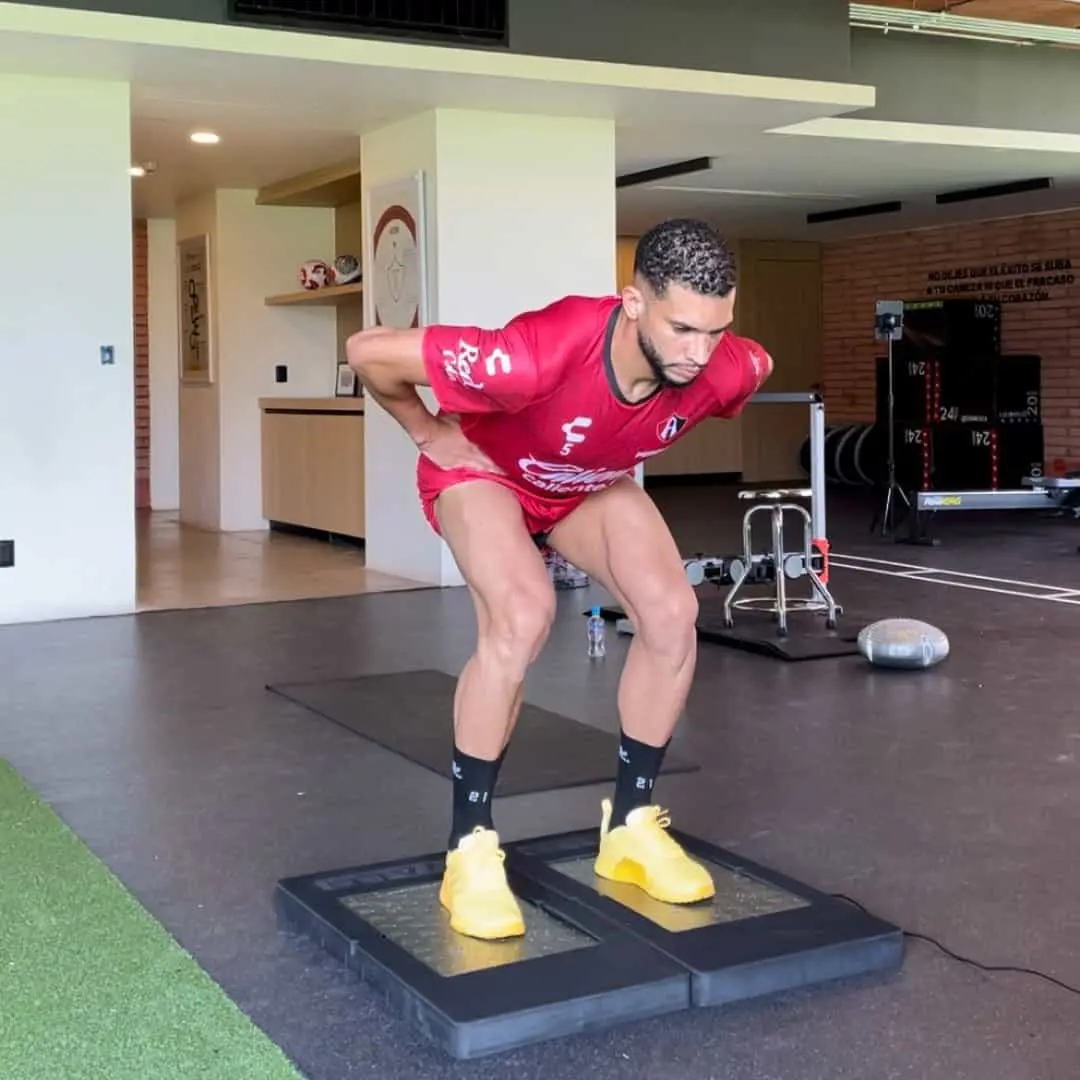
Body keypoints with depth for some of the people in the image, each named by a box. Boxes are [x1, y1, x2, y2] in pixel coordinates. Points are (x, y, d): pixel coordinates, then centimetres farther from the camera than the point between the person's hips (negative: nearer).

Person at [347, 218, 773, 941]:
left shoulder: (726, 368, -31)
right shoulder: (540, 355, -45)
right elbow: (369, 351, -34)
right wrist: (431, 434, -18)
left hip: (593, 483, 5)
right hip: (485, 470, -5)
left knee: (673, 612, -15)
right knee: (523, 617, -30)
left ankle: (630, 825, 3)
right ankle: (470, 849, -15)